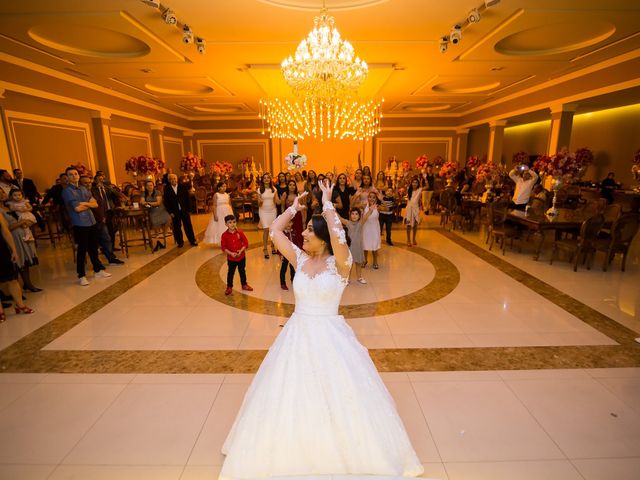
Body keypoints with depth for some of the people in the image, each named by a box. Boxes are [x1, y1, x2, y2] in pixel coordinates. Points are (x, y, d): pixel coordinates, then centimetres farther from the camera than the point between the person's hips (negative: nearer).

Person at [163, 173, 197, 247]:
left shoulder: (183, 186, 1)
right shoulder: (167, 189, -1)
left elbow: (188, 198, 1)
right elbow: (166, 201, 0)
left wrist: (188, 209, -4)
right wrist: (170, 212, -6)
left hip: (184, 210, 0)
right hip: (175, 212, 0)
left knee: (188, 226, 6)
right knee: (177, 227, 6)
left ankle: (192, 241, 15)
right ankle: (180, 242, 18)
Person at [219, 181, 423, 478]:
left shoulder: (339, 263, -15)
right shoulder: (300, 258, -1)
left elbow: (338, 235, -35)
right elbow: (274, 231, 0)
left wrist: (326, 203, -23)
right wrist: (295, 206, 3)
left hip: (330, 338, -4)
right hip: (298, 336, 4)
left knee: (343, 400, 10)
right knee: (289, 400, 17)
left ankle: (353, 453, 39)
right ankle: (289, 454, 45)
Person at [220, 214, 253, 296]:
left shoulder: (240, 232, -9)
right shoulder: (224, 235, -11)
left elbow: (246, 243, -5)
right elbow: (223, 247, -9)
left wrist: (241, 251, -19)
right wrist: (231, 253, -20)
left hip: (241, 257, 1)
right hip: (231, 258, -1)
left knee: (242, 271, 17)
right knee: (230, 272, 11)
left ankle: (244, 285, 34)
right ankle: (229, 287, 26)